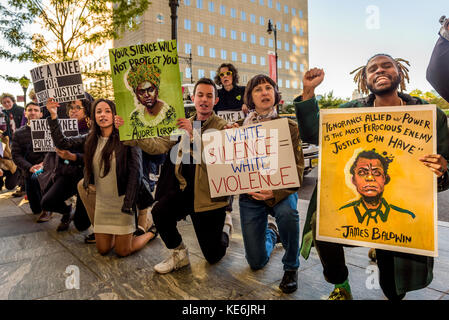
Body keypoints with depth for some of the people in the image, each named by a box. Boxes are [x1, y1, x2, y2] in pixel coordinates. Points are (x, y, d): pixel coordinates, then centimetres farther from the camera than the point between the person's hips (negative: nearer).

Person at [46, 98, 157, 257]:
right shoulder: (91, 139, 4)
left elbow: (135, 171, -15)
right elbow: (62, 142, 0)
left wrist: (128, 204, -19)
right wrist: (53, 116, -10)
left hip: (122, 200, -5)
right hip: (101, 201, 5)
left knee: (122, 251, 4)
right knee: (103, 249, 12)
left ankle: (151, 232, 29)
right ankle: (121, 234, 40)